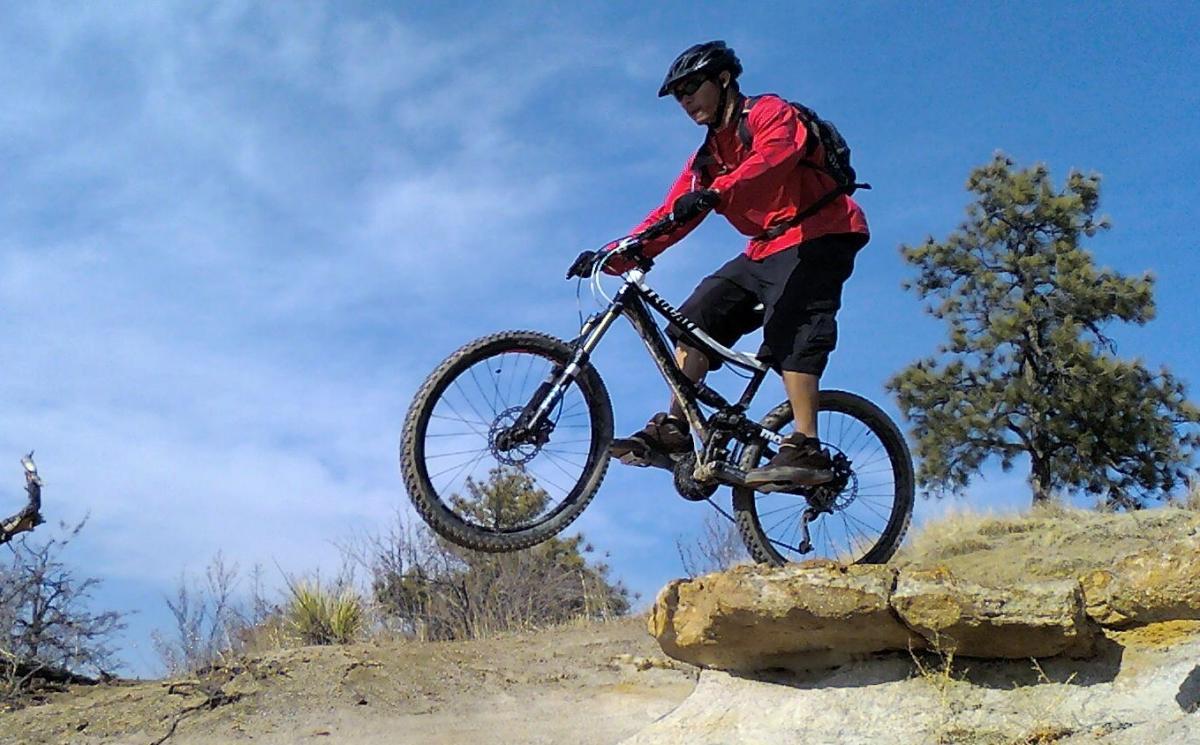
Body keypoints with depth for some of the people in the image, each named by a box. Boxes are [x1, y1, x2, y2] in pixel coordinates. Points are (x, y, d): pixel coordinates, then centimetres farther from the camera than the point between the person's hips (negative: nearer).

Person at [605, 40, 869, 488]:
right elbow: (669, 216, 8)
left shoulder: (769, 113, -3)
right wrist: (615, 256, -7)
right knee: (697, 317, -4)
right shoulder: (705, 159, 18)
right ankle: (673, 430, -5)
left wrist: (714, 193, -44)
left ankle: (806, 450, -31)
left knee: (789, 327, -26)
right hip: (766, 250, 8)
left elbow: (775, 157, -26)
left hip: (817, 237, -8)